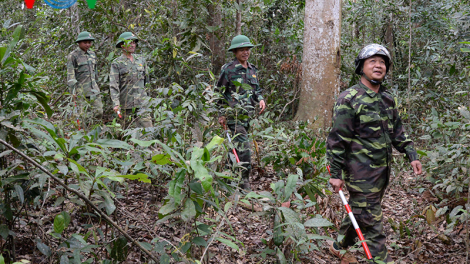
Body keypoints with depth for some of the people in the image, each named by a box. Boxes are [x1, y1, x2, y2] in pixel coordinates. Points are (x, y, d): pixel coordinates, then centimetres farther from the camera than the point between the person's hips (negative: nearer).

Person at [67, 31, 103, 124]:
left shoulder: (92, 54, 14)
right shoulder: (73, 56, -6)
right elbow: (70, 75, -10)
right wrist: (73, 92, -16)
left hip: (93, 89, 6)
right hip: (81, 91, -6)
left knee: (98, 112, 1)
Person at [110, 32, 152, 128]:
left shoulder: (141, 60, 11)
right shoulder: (116, 63, -3)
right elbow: (113, 85, -11)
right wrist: (116, 103, -22)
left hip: (141, 102, 3)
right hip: (125, 102, -3)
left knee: (147, 126, -6)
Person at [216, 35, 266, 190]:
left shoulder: (253, 70, 14)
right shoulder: (228, 69, -6)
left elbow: (256, 90, 25)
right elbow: (219, 92, -2)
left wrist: (260, 99, 2)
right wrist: (221, 114, -6)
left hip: (247, 115, 7)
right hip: (233, 115, -7)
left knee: (234, 147, 14)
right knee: (243, 147, -14)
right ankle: (244, 180, -9)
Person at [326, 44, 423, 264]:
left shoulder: (388, 100, 11)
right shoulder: (349, 100, -13)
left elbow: (398, 132, 20)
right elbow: (337, 139, -13)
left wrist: (412, 155, 9)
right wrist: (336, 174, -14)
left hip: (382, 170, 8)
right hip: (361, 173, -8)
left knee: (359, 211, 20)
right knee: (371, 220, -2)